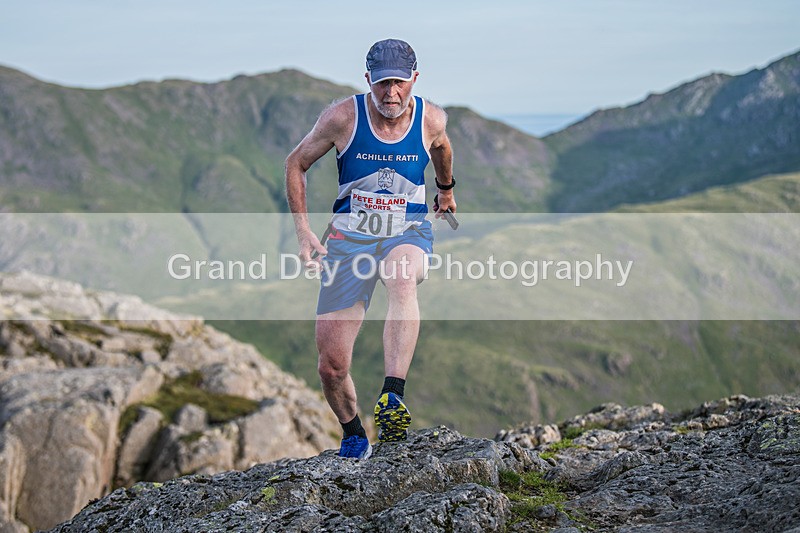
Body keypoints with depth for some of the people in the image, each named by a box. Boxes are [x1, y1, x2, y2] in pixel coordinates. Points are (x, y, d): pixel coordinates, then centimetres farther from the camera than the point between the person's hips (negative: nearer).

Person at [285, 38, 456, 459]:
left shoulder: (431, 119, -7)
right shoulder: (343, 117, -12)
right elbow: (295, 164, 2)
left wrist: (446, 190, 37)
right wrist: (303, 231, -6)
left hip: (408, 234, 0)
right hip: (349, 238, 0)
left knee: (402, 280, -40)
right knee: (332, 367, -3)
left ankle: (392, 399, -46)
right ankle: (353, 434, 27)